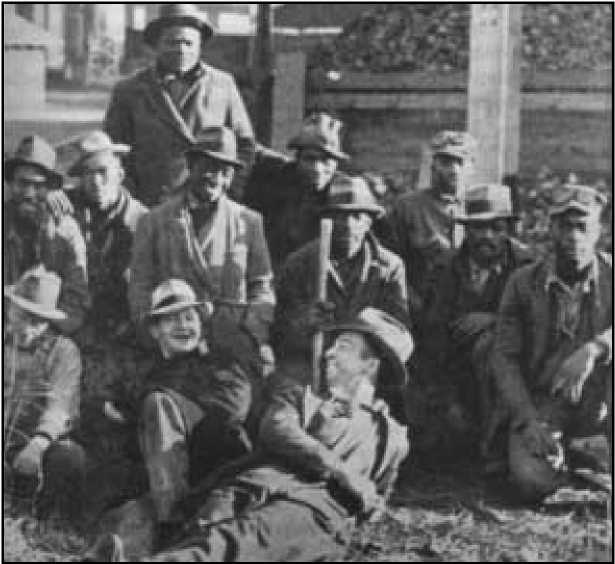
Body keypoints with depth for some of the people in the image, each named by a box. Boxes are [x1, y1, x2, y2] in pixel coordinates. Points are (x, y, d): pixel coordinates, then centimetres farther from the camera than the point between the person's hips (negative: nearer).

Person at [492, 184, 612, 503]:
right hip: (541, 403, 0)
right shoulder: (524, 282, 0)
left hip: (598, 401, 0)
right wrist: (528, 421, -15)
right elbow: (505, 356, -3)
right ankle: (560, 452, 11)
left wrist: (593, 349, -38)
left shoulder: (609, 276, -1)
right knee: (532, 483, -26)